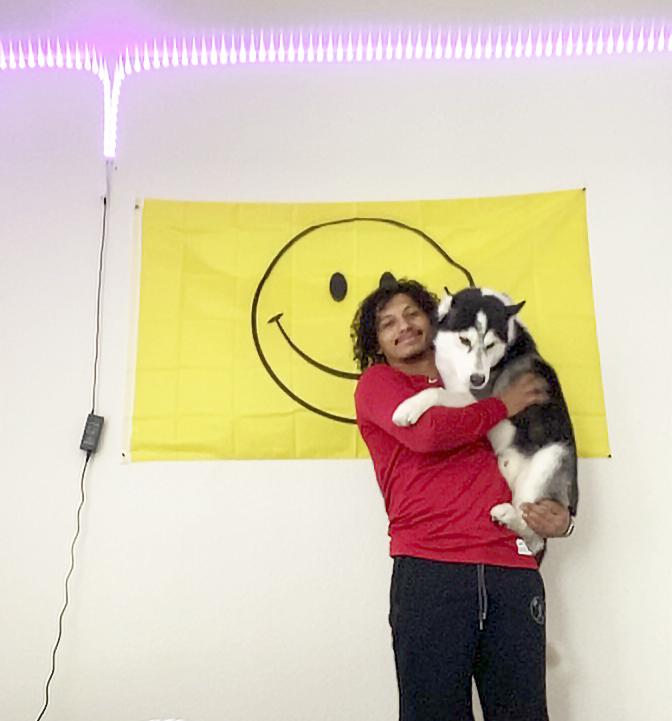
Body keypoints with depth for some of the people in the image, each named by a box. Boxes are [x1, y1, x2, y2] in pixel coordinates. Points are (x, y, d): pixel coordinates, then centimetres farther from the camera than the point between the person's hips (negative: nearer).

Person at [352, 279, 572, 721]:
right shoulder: (377, 381, 10)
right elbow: (427, 433, -11)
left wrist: (562, 515, 7)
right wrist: (502, 406, 4)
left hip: (513, 569, 4)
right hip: (430, 569, -4)